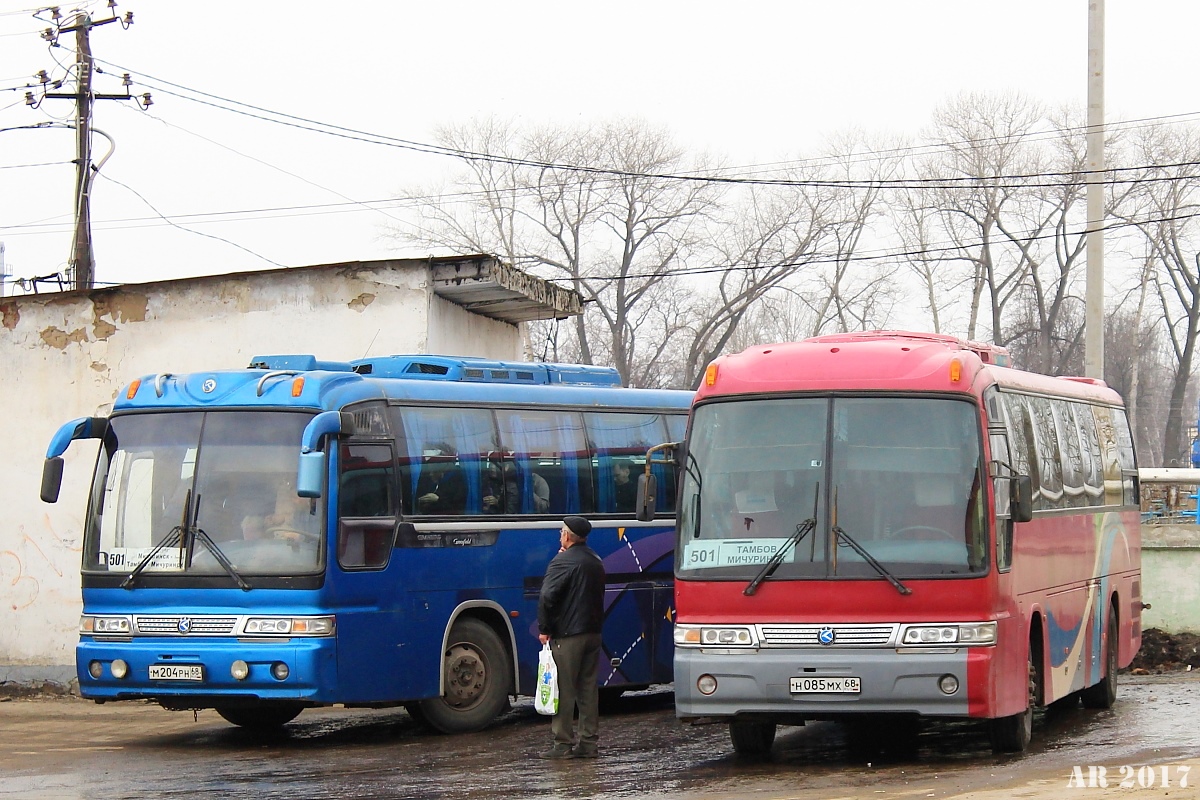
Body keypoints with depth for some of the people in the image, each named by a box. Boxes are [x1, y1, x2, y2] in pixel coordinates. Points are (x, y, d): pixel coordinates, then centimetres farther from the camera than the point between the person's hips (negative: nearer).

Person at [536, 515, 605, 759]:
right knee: (588, 688, 11)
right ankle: (588, 742, 12)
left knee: (564, 690, -4)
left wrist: (544, 629, -12)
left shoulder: (563, 562, -13)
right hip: (593, 633, 8)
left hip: (568, 635, -8)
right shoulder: (595, 561, 14)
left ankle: (563, 743, -4)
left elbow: (547, 597, -18)